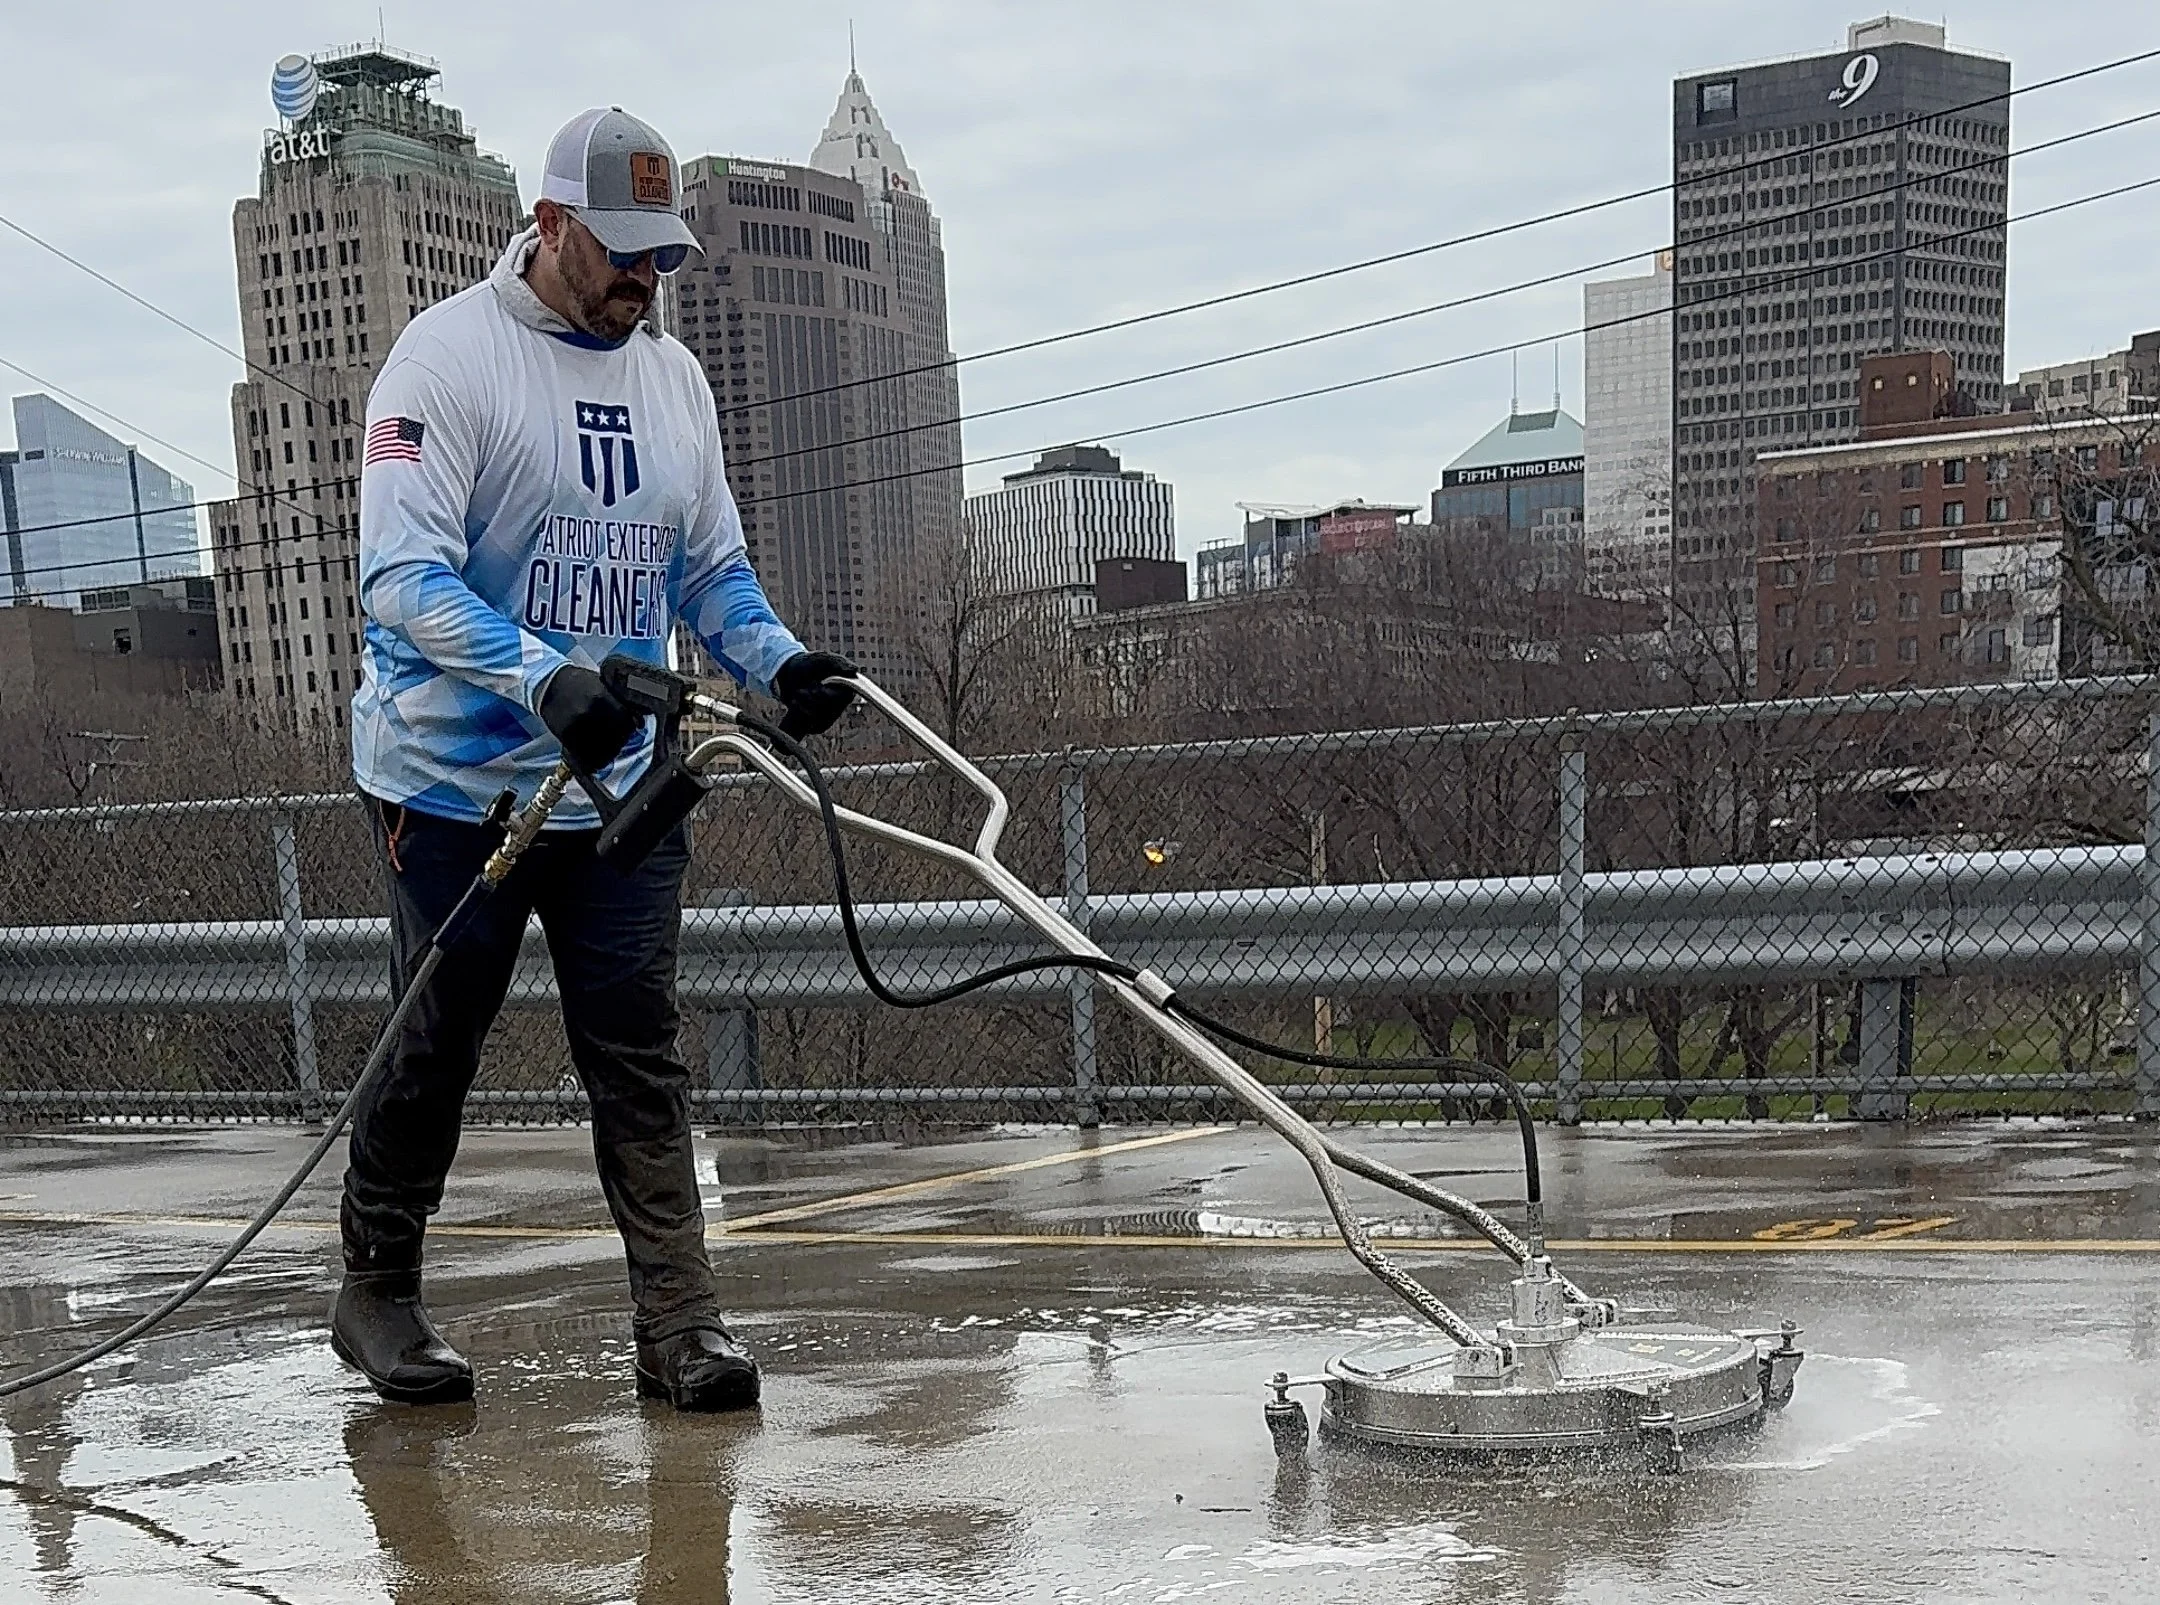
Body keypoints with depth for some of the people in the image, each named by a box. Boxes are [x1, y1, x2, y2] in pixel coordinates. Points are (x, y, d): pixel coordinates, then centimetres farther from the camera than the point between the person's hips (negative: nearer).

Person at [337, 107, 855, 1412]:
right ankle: (377, 1292, 26)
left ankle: (680, 1319, 3)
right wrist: (544, 679, -33)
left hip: (621, 780, 4)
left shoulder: (674, 377, 10)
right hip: (454, 778, -4)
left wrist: (780, 662, -7)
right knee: (435, 1047, 7)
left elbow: (714, 570, 14)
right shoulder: (451, 353, -11)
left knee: (640, 1055, 0)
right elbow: (405, 576, -19)